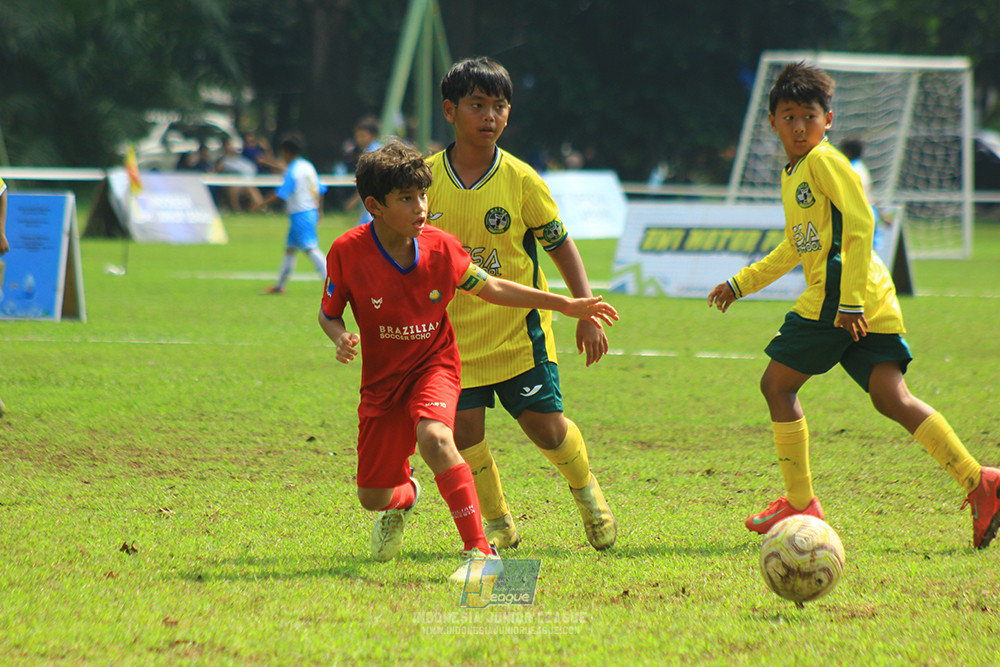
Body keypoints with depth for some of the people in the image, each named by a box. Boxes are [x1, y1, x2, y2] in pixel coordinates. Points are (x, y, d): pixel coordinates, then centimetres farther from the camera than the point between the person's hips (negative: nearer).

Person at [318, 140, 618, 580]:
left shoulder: (441, 248, -13)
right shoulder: (347, 252, -18)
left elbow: (490, 288, 4)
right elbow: (329, 314, -2)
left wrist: (566, 305, 3)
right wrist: (341, 338, -27)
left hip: (433, 366, -1)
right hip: (382, 379, 1)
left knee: (434, 437, -34)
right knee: (371, 497, 8)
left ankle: (479, 551, -31)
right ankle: (403, 495, 49)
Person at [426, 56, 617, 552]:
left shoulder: (520, 180, -7)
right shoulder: (427, 180, -3)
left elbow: (560, 245, 1)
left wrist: (587, 313, -5)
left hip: (518, 329, -2)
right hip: (455, 331, 2)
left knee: (544, 423, -3)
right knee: (464, 429, -4)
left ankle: (587, 493, 27)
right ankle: (498, 526, 17)